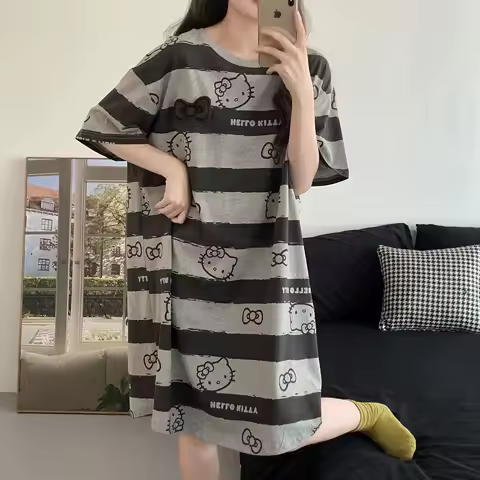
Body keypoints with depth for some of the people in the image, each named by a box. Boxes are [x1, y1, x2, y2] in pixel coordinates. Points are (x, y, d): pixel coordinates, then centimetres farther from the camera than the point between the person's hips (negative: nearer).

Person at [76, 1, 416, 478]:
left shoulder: (308, 69, 5)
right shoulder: (181, 57, -2)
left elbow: (302, 180, -2)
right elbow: (106, 128, 6)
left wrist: (302, 93, -13)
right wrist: (174, 168, -8)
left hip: (264, 267, 1)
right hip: (186, 264, 0)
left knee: (281, 422, 3)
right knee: (192, 415, 13)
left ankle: (368, 414, 35)